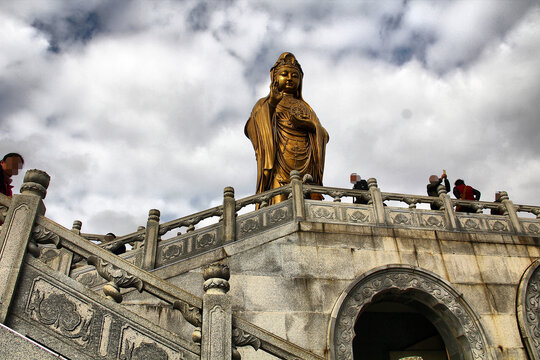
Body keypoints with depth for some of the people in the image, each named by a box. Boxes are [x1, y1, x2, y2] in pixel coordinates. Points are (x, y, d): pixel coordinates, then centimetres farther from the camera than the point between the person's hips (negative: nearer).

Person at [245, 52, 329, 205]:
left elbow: (323, 135, 17)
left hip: (306, 165, 3)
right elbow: (253, 128, 2)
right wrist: (271, 104, -14)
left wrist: (309, 124, -4)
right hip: (279, 163, -3)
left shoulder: (305, 107, 31)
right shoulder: (265, 103, 23)